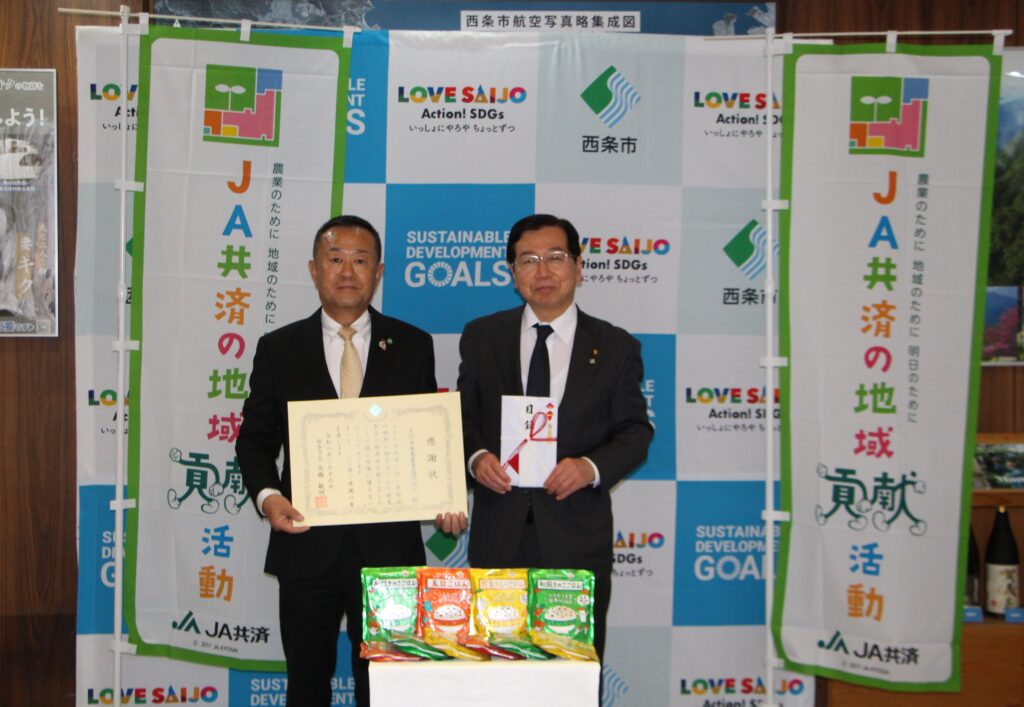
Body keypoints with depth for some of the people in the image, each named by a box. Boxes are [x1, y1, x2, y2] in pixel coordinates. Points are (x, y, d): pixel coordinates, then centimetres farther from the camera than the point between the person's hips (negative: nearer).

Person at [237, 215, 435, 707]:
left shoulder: (412, 346, 5)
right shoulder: (279, 349, 5)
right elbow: (255, 438, 6)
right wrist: (266, 495, -12)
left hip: (389, 543, 0)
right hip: (307, 544, 1)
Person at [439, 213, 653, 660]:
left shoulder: (615, 347, 4)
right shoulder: (481, 337, 7)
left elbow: (636, 430, 5)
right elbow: (464, 418, 11)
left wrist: (592, 466, -13)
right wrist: (476, 456, -10)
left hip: (577, 539, -1)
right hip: (498, 535, 1)